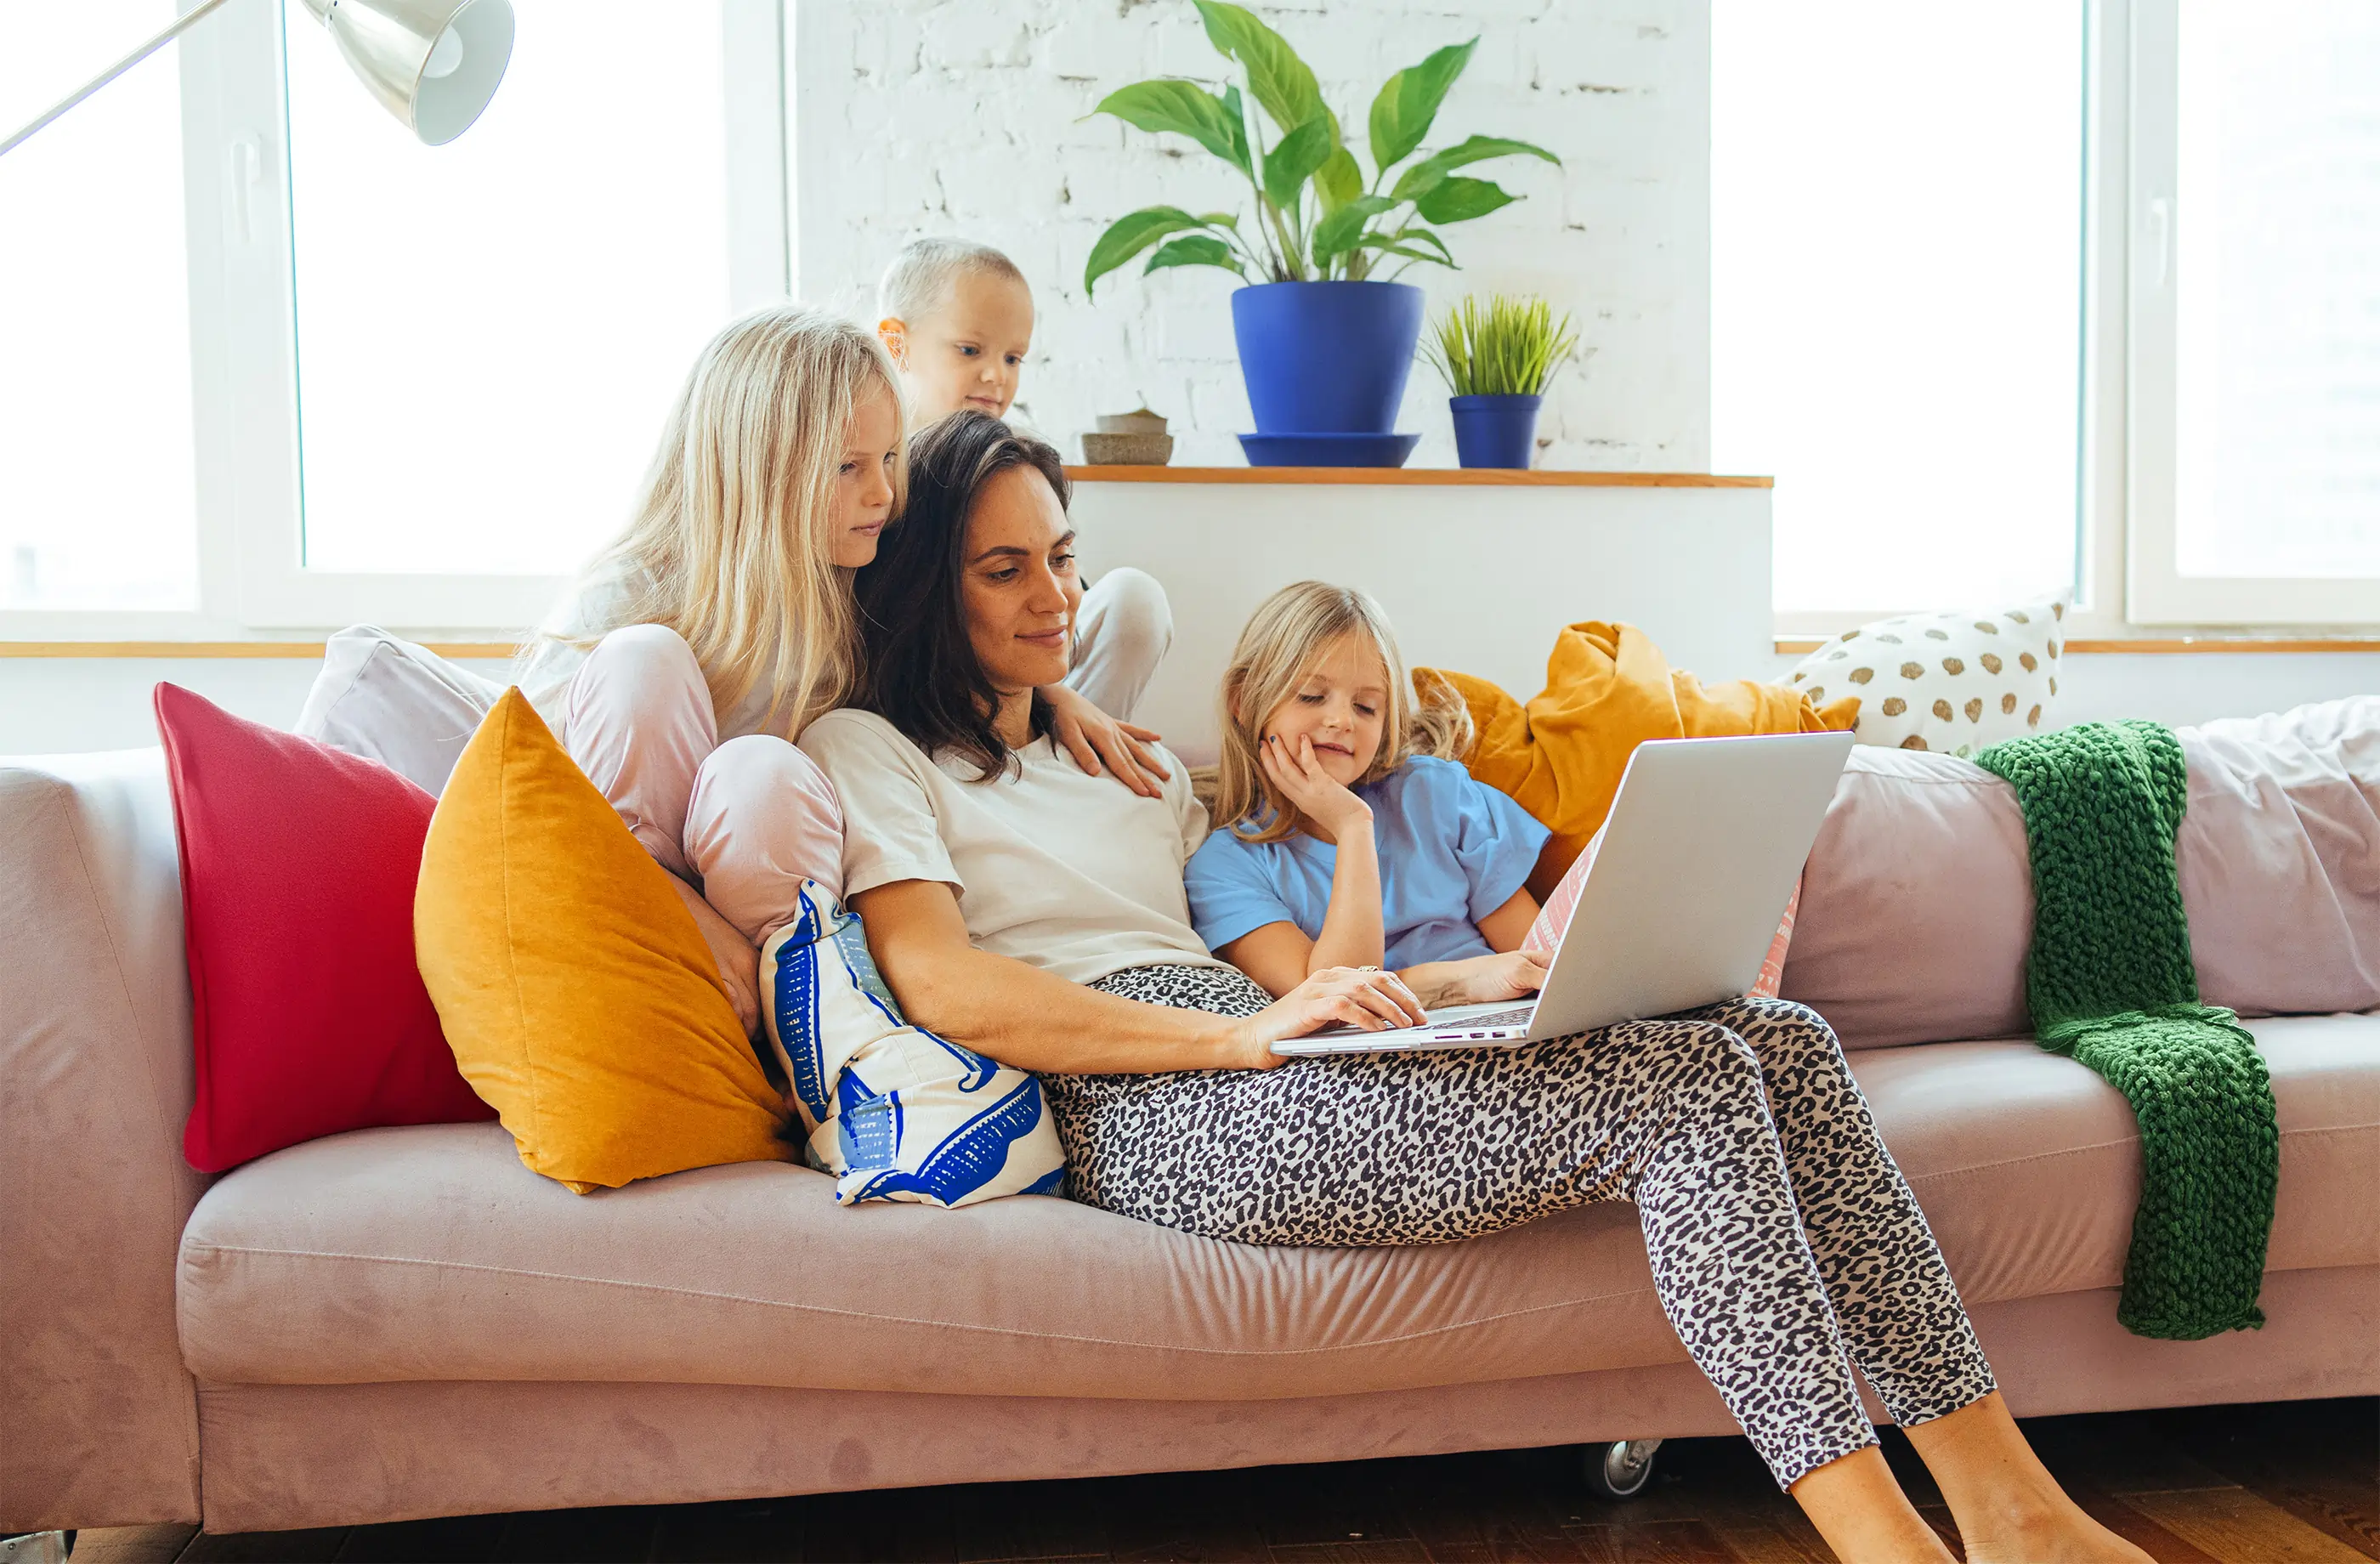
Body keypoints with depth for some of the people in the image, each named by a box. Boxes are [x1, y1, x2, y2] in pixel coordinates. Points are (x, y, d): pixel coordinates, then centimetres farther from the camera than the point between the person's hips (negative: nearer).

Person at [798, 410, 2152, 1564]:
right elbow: (945, 986, -12)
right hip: (1149, 1113, -8)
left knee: (1781, 1039, -8)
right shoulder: (870, 752, 7)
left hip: (1250, 1069, 8)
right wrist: (1250, 1032, -19)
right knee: (1690, 1089, -22)